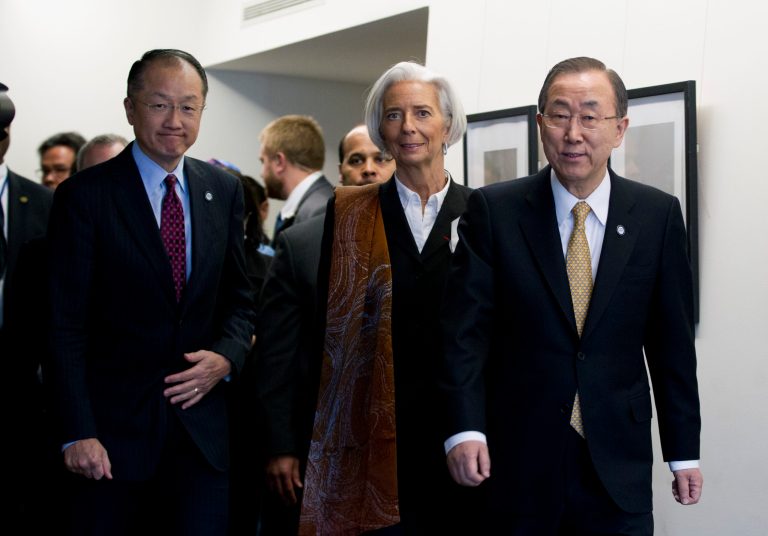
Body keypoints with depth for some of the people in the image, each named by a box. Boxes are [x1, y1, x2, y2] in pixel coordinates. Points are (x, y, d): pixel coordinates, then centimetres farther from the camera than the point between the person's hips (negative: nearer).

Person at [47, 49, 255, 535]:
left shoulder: (225, 191, 7)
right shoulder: (84, 197, -7)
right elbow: (66, 326, -9)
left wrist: (227, 355, -7)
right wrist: (79, 433, -15)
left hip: (202, 424, 3)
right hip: (113, 426, -3)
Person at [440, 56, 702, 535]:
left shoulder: (659, 214, 1)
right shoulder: (494, 210, -3)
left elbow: (672, 339, 4)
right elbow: (466, 328, -7)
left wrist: (684, 451, 5)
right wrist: (464, 428, -18)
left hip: (619, 464, 1)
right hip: (514, 459, -1)